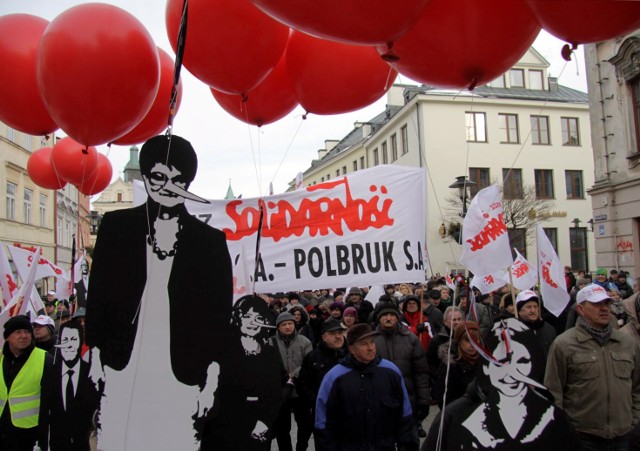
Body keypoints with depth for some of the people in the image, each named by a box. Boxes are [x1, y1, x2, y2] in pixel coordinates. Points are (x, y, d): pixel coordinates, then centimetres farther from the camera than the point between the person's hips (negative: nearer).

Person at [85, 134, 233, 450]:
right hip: (123, 372, 1)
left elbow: (219, 314, 3)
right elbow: (98, 293, 8)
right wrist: (95, 355, 4)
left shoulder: (210, 240, 3)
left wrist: (211, 378, 1)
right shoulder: (116, 226, 6)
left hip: (180, 378, -1)